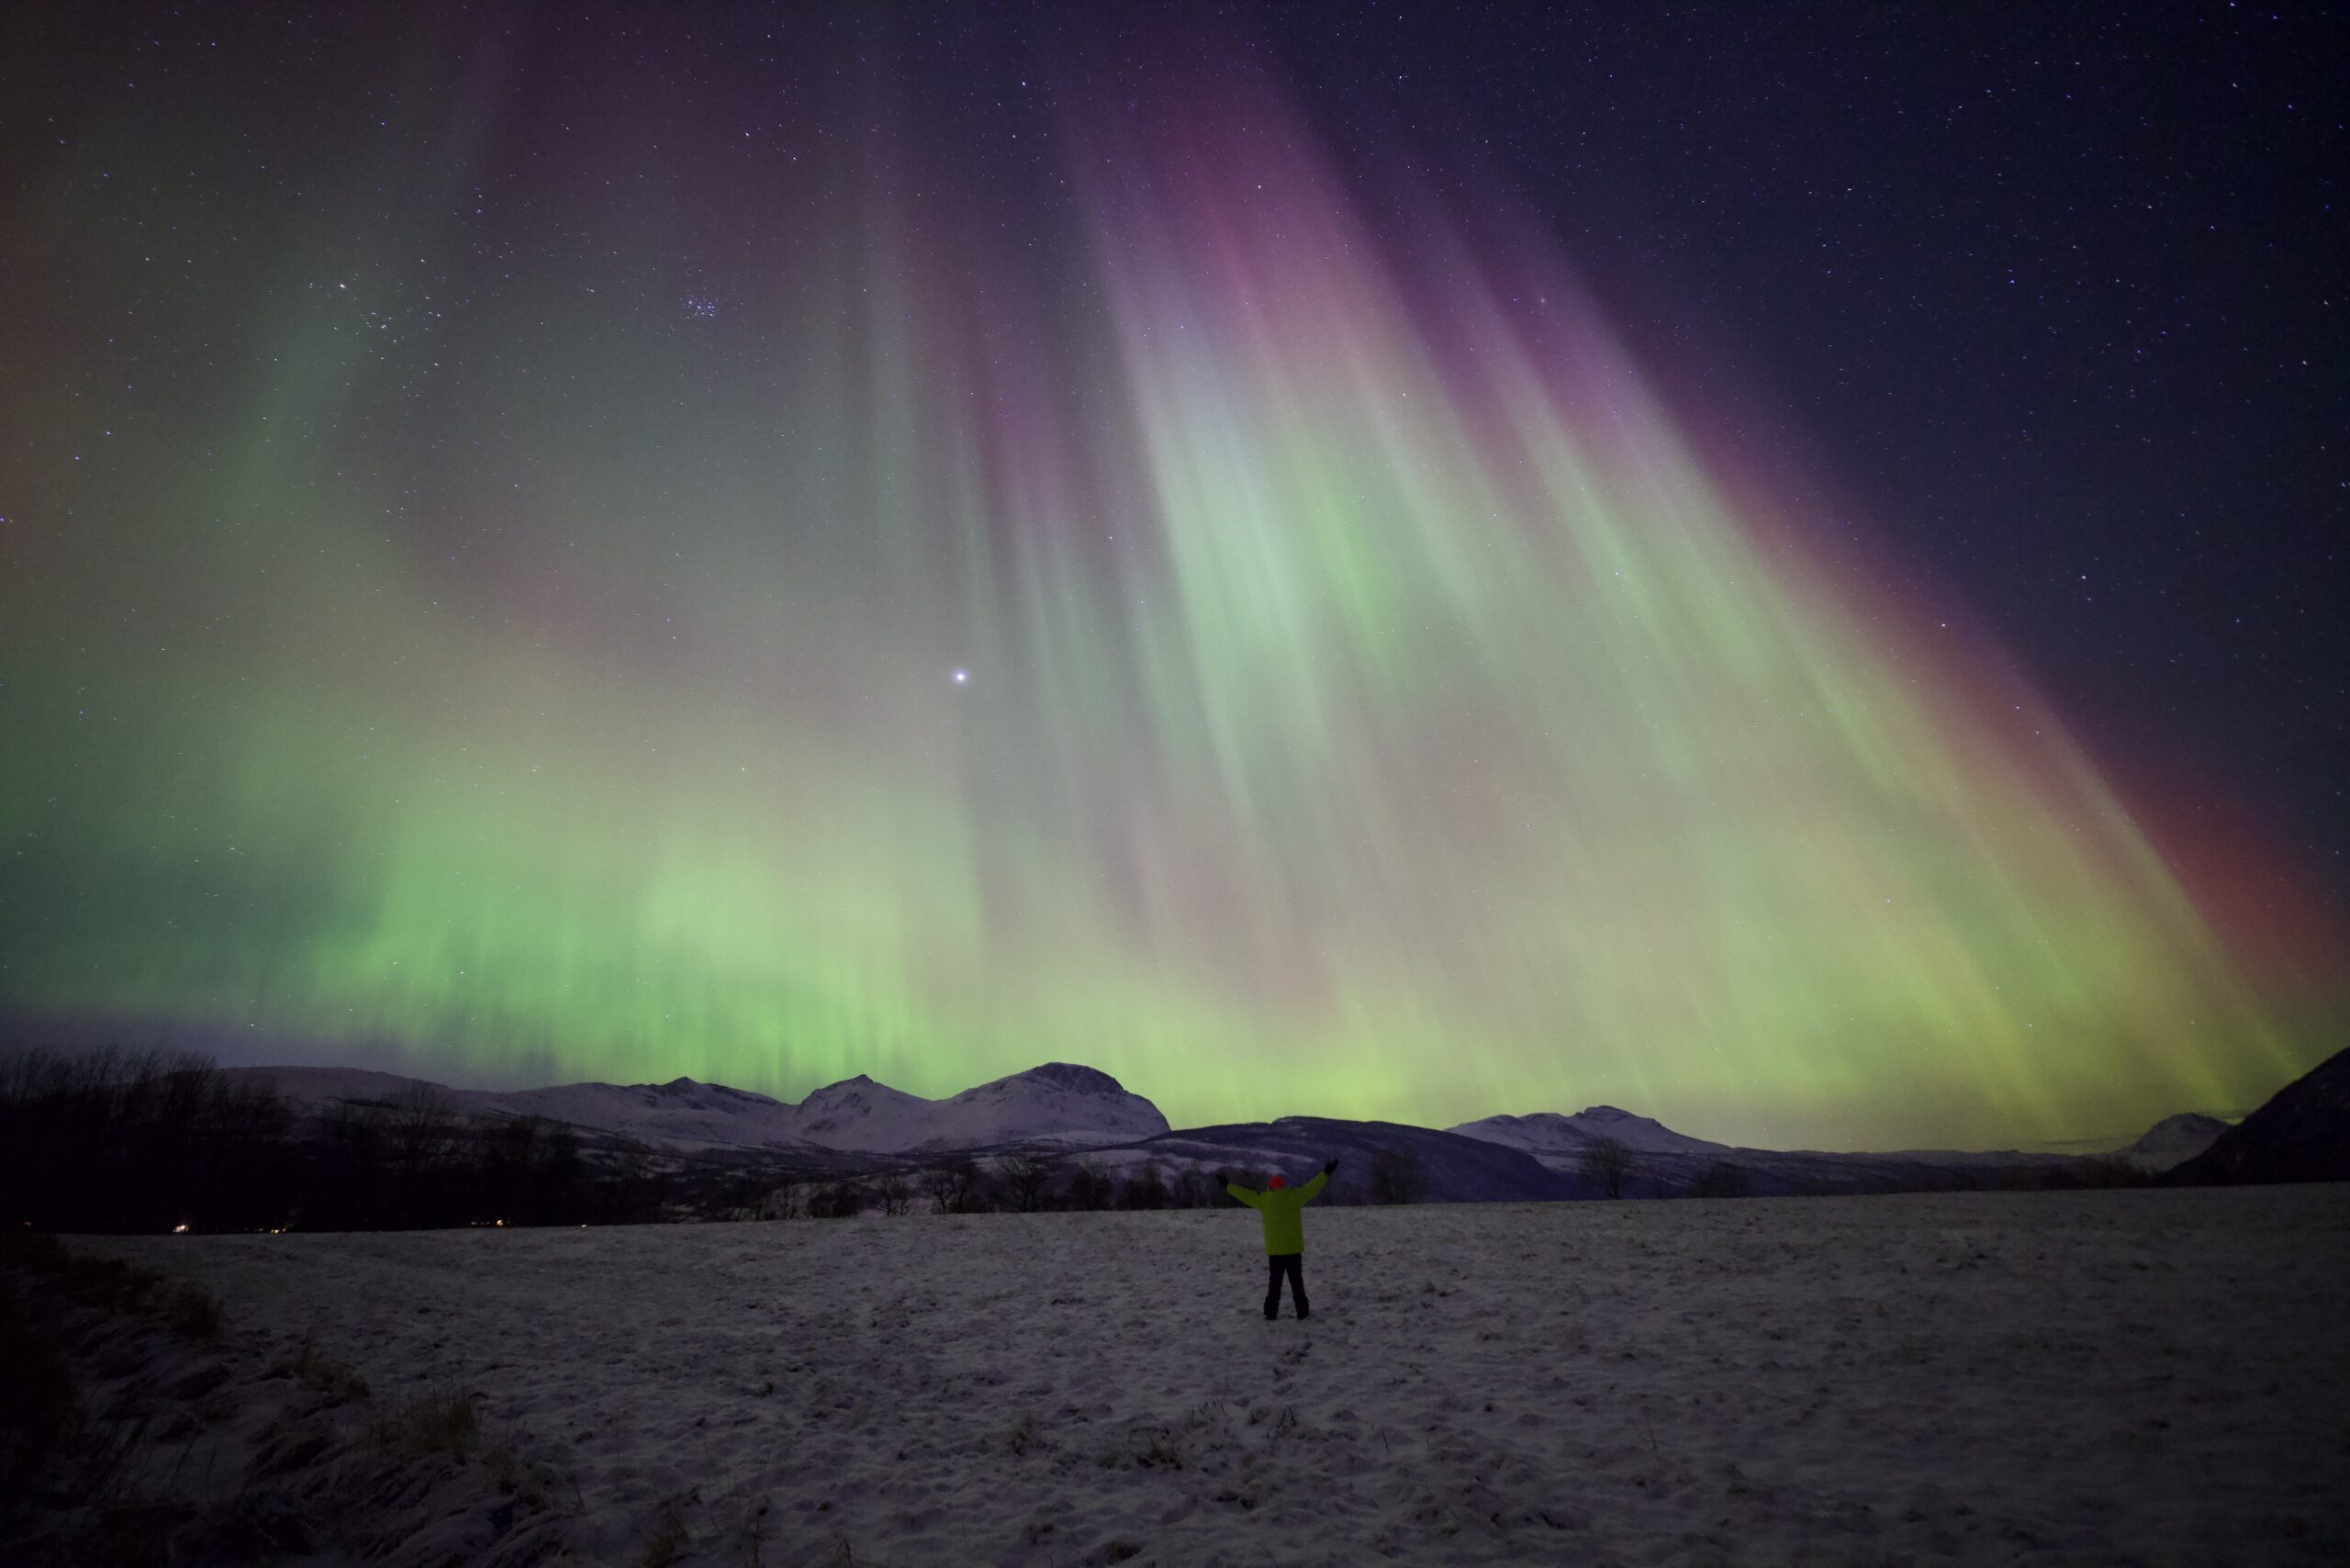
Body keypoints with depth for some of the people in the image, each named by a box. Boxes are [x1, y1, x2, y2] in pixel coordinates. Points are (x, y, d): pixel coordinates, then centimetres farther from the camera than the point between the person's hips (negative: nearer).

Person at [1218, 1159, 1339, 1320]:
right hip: (1294, 1250, 1)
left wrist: (1227, 1185, 11)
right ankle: (1302, 1312, 13)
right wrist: (1326, 1174, 11)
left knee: (1274, 1283, 10)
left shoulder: (1263, 1200, -7)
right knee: (1297, 1282, 11)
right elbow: (1312, 1187, 1)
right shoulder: (1294, 1197, -6)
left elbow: (1245, 1194, 0)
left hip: (1274, 1251, 0)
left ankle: (1271, 1313, 8)